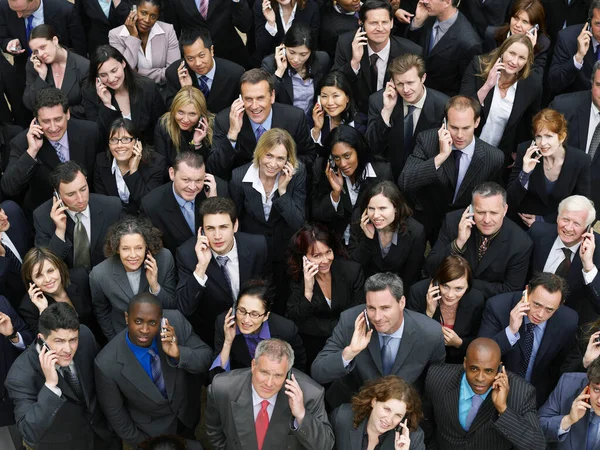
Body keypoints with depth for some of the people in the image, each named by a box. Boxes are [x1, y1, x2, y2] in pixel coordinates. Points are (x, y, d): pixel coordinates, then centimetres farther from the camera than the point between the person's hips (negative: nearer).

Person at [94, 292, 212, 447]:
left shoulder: (176, 321, -30)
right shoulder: (107, 364, -34)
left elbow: (206, 358, -20)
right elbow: (114, 413, -18)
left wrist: (179, 354, -40)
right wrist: (140, 443, -5)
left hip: (190, 412, 3)